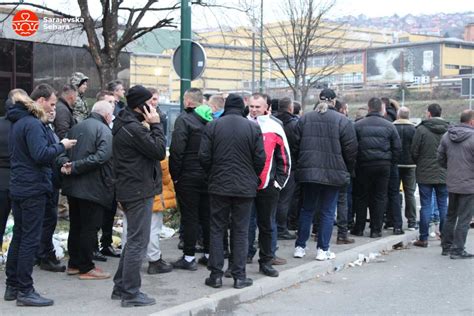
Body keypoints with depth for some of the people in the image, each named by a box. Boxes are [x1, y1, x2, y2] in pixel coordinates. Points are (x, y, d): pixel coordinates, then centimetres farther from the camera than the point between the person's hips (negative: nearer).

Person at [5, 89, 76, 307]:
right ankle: (25, 291, -1)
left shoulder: (16, 124, 14)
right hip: (33, 188, -9)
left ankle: (12, 287, 21)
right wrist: (61, 146, -11)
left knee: (18, 237, 14)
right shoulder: (32, 124, -15)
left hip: (18, 188, 9)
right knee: (30, 239, -5)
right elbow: (41, 154, -24)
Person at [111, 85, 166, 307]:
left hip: (130, 189, 11)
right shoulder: (133, 128, -19)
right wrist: (156, 125, -12)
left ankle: (121, 287, 26)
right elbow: (159, 151, -17)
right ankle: (130, 293, 3)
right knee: (138, 242, -3)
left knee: (134, 239, 19)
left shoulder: (124, 124, 14)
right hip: (139, 191, -11)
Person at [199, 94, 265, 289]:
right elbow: (260, 159, -3)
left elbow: (204, 157, -4)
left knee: (217, 230, 8)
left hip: (219, 185, 0)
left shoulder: (213, 126, -3)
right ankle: (239, 276, 8)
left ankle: (216, 275, 9)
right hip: (245, 187, 0)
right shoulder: (253, 128, -3)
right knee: (241, 232, 6)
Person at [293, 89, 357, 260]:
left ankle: (300, 247, 17)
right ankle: (323, 249, 8)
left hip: (307, 173, 3)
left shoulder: (304, 119, 3)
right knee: (328, 212, 6)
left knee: (306, 209, 14)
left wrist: (301, 165, 15)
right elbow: (351, 150, -5)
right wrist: (347, 171, 9)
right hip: (333, 174, -3)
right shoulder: (342, 121, -5)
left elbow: (296, 145, 5)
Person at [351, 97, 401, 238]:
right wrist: (391, 162, 13)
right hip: (383, 166, 1)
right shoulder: (389, 126, 2)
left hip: (363, 165, -1)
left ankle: (359, 228, 12)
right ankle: (376, 229, 7)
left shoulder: (358, 125, -3)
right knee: (379, 197, 7)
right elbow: (397, 148, 3)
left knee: (361, 197, 9)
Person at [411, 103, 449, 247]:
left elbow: (414, 152, -7)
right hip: (444, 174, 3)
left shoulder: (421, 129, -10)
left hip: (425, 173, -3)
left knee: (426, 206, 2)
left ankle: (424, 238, 4)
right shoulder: (449, 129, -1)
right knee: (443, 205, 10)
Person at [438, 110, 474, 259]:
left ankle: (446, 246, 25)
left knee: (450, 216, 18)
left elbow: (440, 159, 8)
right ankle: (457, 250, 6)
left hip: (452, 184, 6)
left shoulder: (447, 136, 3)